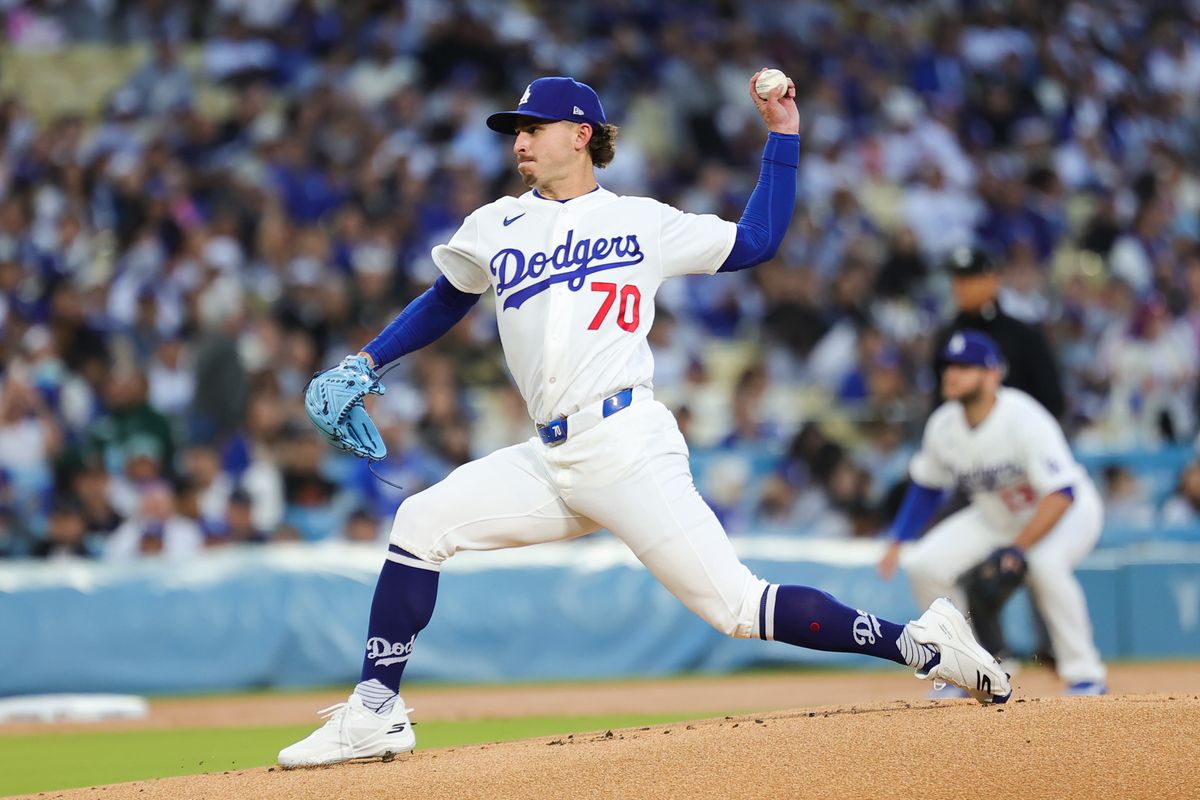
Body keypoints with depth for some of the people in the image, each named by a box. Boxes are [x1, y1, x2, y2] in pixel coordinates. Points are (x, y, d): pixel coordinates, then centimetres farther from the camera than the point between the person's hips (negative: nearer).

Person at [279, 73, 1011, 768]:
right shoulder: (495, 230, 18)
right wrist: (366, 363, 21)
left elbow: (758, 241, 10)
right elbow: (446, 303, 31)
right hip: (551, 463, 5)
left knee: (735, 606, -14)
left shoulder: (643, 223, 8)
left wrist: (783, 134, 7)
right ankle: (376, 715, -2)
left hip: (628, 445, -5)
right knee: (422, 522, -7)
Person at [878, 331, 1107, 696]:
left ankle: (1085, 677, -24)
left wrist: (1017, 549, -42)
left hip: (1070, 511, -7)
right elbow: (926, 486, 7)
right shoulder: (943, 425, -12)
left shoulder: (1023, 419, -31)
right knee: (925, 566, -9)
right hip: (995, 517, 7)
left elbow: (1062, 494, -36)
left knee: (1044, 562, -38)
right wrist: (897, 541, 0)